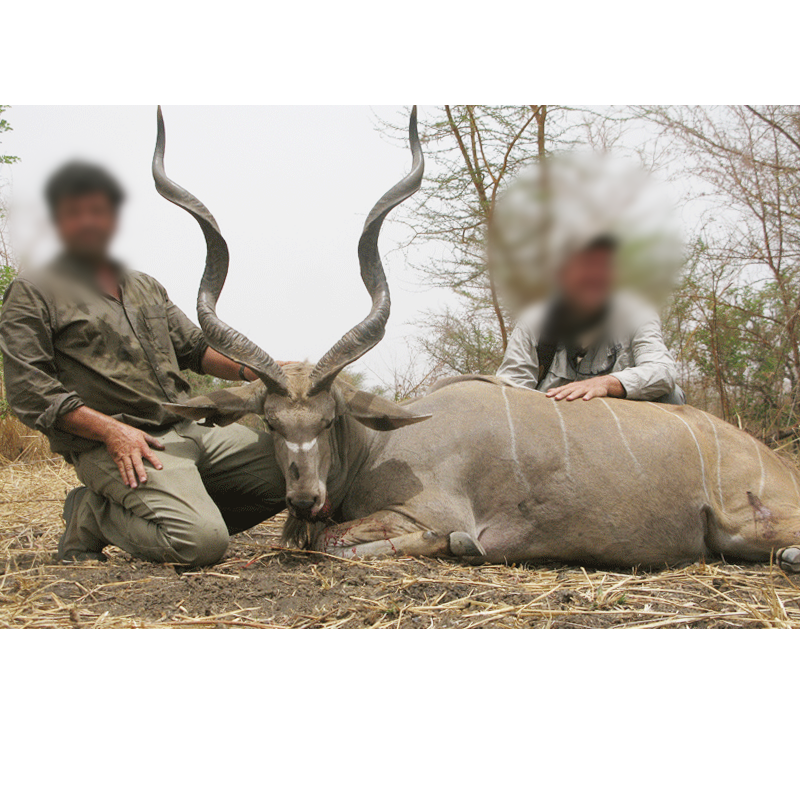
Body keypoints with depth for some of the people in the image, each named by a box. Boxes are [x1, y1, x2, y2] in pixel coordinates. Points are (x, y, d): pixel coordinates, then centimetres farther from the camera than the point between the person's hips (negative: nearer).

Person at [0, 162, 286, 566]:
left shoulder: (146, 287, 24)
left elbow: (195, 347, 22)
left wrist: (252, 370, 1)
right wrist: (111, 430, -17)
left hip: (189, 430, 7)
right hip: (114, 447, -7)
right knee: (202, 543, -29)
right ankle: (93, 515, -2)